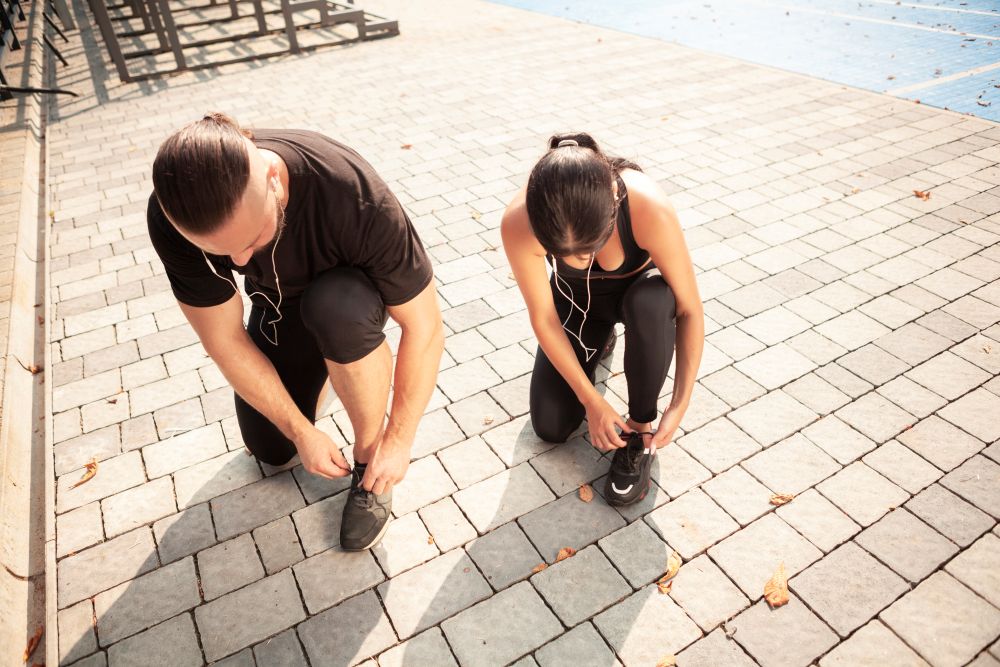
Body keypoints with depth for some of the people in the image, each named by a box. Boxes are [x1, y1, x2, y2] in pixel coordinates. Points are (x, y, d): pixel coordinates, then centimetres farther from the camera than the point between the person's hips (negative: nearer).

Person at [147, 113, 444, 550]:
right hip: (279, 304, 3)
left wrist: (399, 438, -24)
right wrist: (302, 431, -16)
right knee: (270, 450, 3)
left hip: (349, 293, -3)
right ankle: (317, 368, 31)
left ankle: (368, 458, -15)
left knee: (336, 308, -39)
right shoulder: (172, 218, -30)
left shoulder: (355, 198, -41)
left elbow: (424, 326, -31)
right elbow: (224, 341, -20)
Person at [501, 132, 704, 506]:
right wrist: (591, 400, -20)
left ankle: (641, 429, -14)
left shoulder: (649, 209, -39)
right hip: (577, 297, 2)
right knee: (550, 428, -5)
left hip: (639, 289, -1)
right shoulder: (518, 223, -35)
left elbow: (690, 309, -26)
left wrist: (680, 404, -29)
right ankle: (599, 341, 23)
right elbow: (542, 317, -23)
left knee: (652, 303, -40)